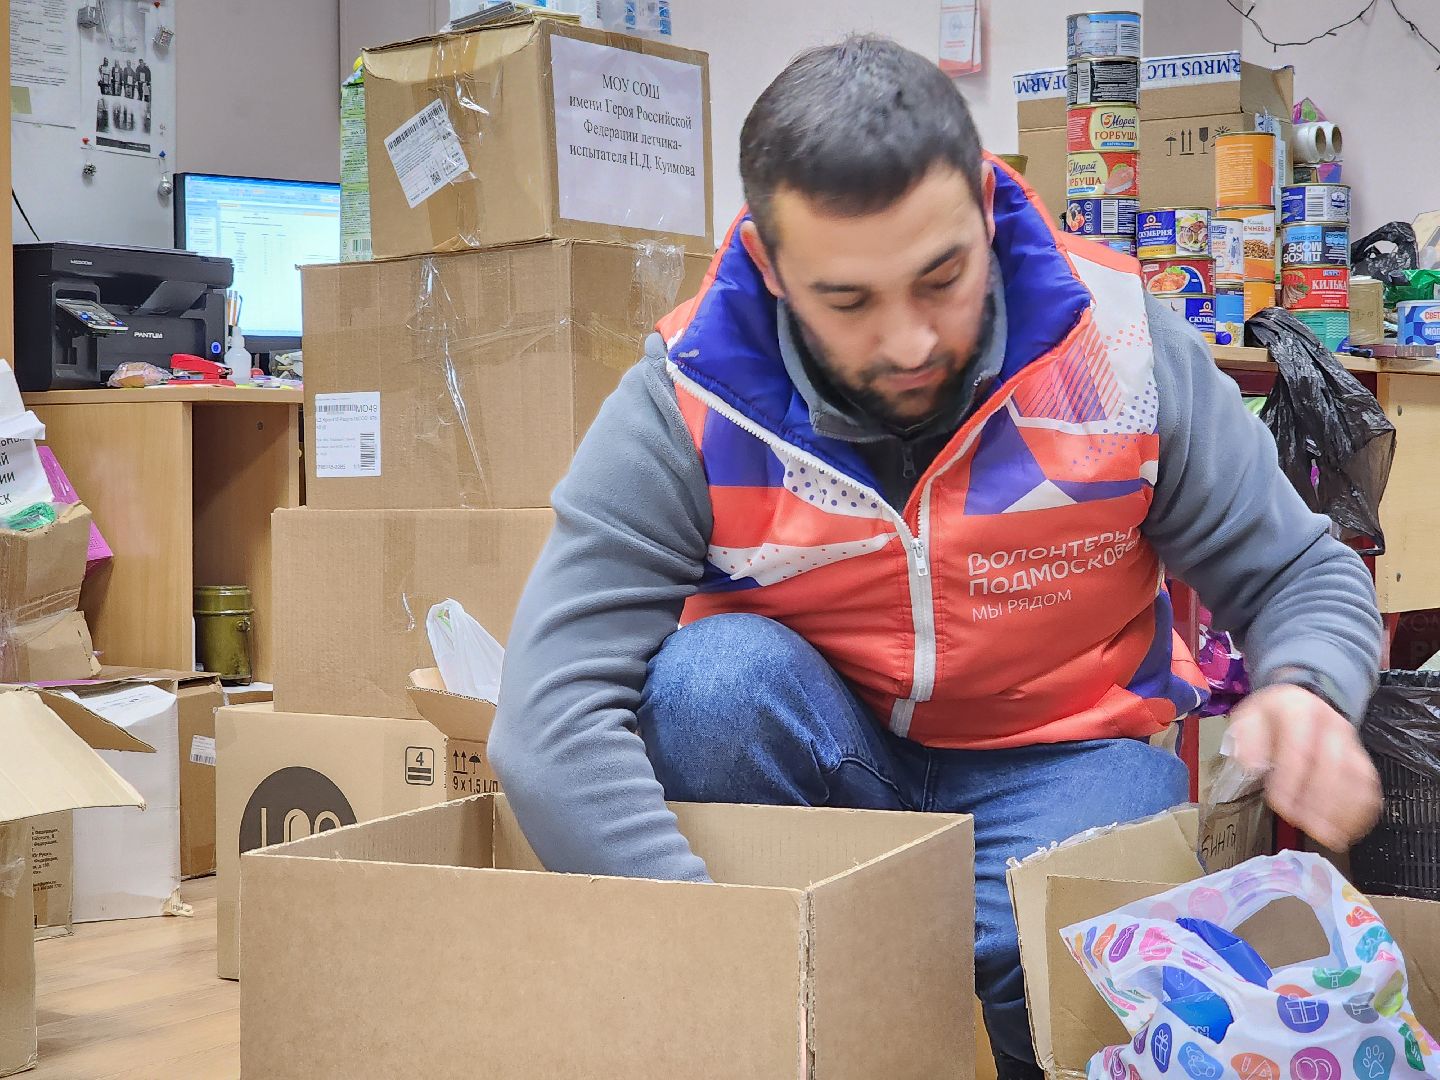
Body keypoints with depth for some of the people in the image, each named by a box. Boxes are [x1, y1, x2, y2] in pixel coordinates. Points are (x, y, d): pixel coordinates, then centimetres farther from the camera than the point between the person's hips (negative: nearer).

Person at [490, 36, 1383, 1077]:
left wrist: (1305, 696, -29)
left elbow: (1304, 574, -4)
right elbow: (551, 716, -29)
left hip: (1063, 762, -1)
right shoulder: (688, 407, -20)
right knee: (712, 676, -32)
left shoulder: (1120, 348, -15)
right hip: (819, 762, 1)